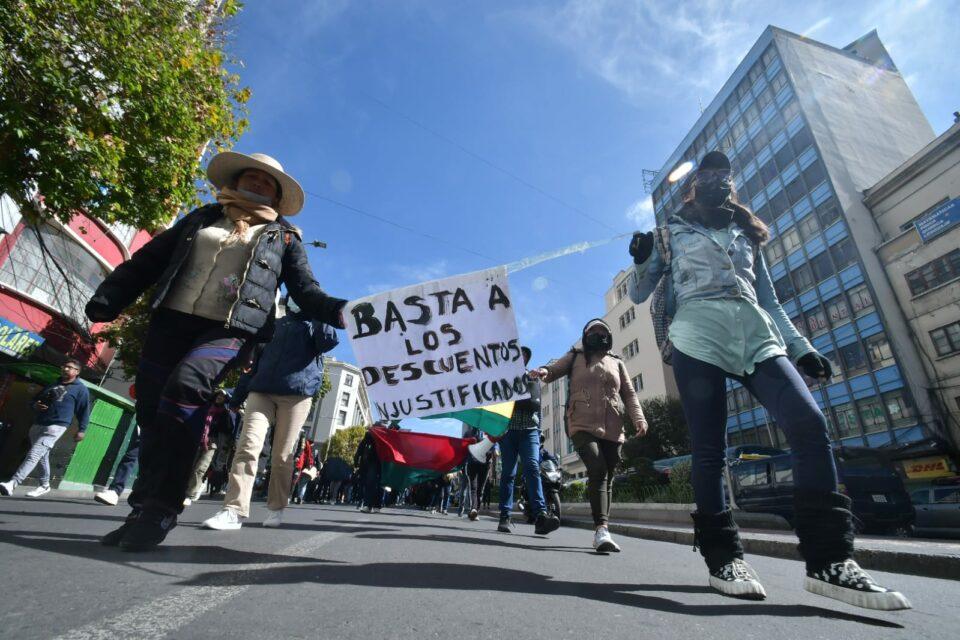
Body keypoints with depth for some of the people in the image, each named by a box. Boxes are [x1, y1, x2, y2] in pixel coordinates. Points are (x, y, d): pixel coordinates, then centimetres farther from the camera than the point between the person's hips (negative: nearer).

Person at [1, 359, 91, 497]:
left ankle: (12, 483, -27)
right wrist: (35, 406, 2)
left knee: (33, 455, -19)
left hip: (56, 426, -7)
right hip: (37, 425, 8)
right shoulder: (52, 385, 21)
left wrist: (81, 430, -7)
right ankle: (44, 485, 25)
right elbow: (35, 400, 28)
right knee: (42, 456, 14)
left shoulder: (80, 389, 1)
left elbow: (84, 411, -2)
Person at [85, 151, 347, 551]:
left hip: (230, 331, -4)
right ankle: (145, 507, 16)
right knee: (150, 412, 1)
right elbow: (149, 260, 20)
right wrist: (109, 298, 8)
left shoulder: (283, 237, 13)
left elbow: (305, 291, 5)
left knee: (186, 384, -30)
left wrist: (336, 310, -15)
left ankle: (162, 507, -20)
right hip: (171, 321, 5)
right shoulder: (202, 217, 22)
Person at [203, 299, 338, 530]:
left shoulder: (314, 324, 15)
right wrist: (238, 394, 18)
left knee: (282, 455, -1)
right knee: (248, 445, -14)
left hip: (297, 394, -3)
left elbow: (329, 342, -9)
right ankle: (234, 511, -13)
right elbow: (255, 359, 24)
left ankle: (276, 508, 12)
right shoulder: (274, 324, 25)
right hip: (261, 391, 3)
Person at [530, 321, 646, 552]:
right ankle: (602, 528, -25)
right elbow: (555, 369, 2)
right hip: (583, 425, -4)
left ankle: (602, 532, 14)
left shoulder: (617, 363, 23)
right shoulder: (575, 357, 16)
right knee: (598, 471, -22)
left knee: (607, 478, 5)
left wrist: (638, 418, -1)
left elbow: (629, 393, 16)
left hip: (613, 429, 4)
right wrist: (544, 372, -23)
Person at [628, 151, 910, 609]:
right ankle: (723, 557, 2)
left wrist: (800, 347, 16)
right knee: (709, 448, -8)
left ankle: (829, 560, -7)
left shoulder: (745, 235, 30)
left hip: (757, 338, 4)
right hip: (699, 337, -4)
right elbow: (639, 295, 10)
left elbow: (769, 300, 27)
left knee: (809, 424, -16)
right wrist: (642, 261, -10)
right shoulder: (671, 231, 17)